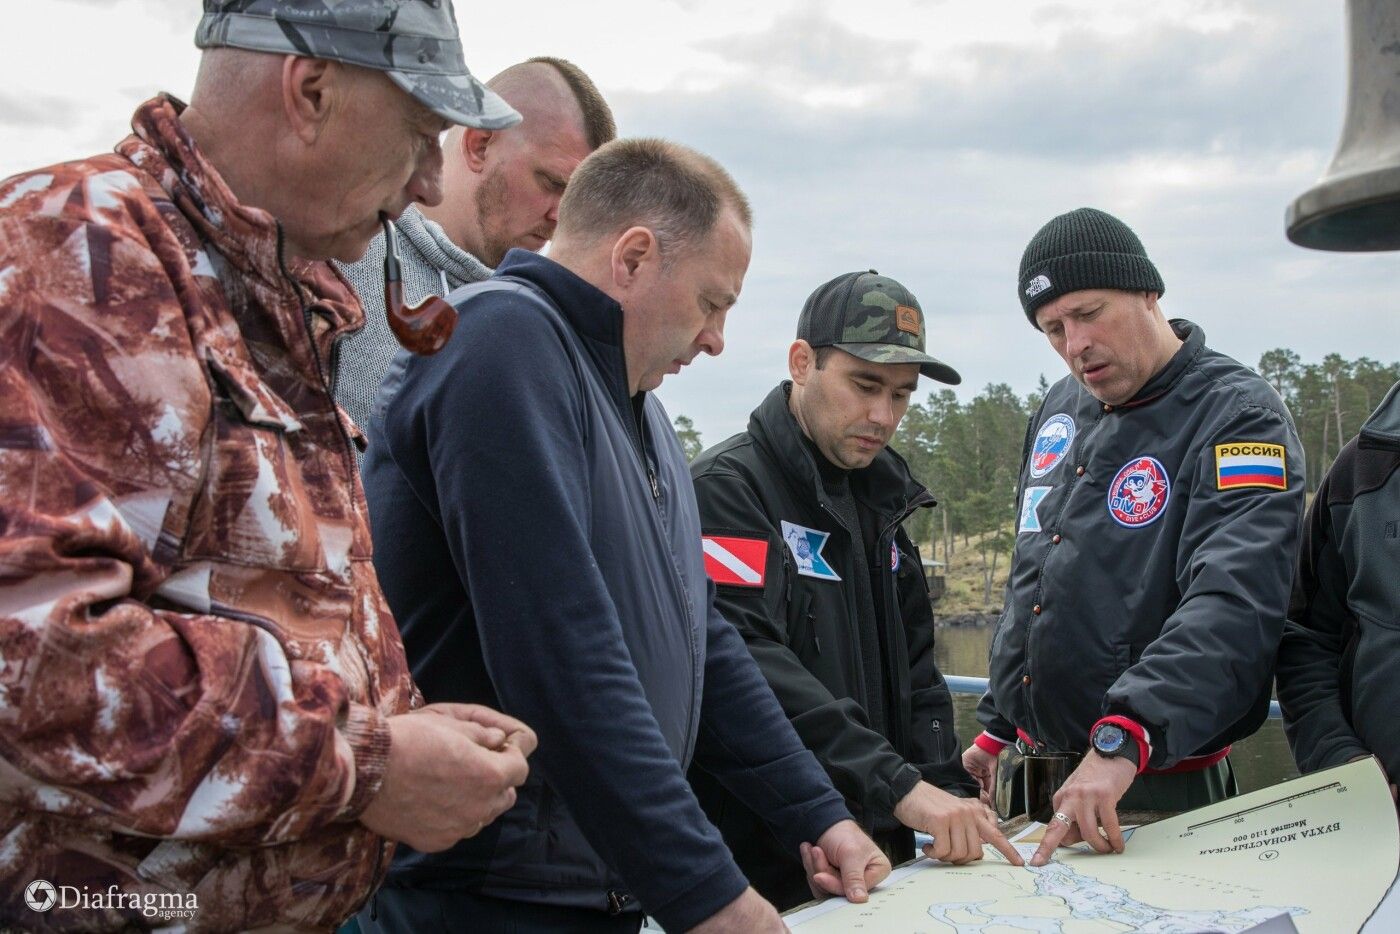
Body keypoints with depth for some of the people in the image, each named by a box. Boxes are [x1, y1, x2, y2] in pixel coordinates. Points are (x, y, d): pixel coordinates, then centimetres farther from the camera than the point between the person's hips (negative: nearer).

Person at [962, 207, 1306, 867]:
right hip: (1033, 773, 6)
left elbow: (1232, 603, -28)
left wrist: (1123, 740, -39)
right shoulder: (1060, 411, 10)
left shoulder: (1239, 415, -13)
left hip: (1162, 788, -6)